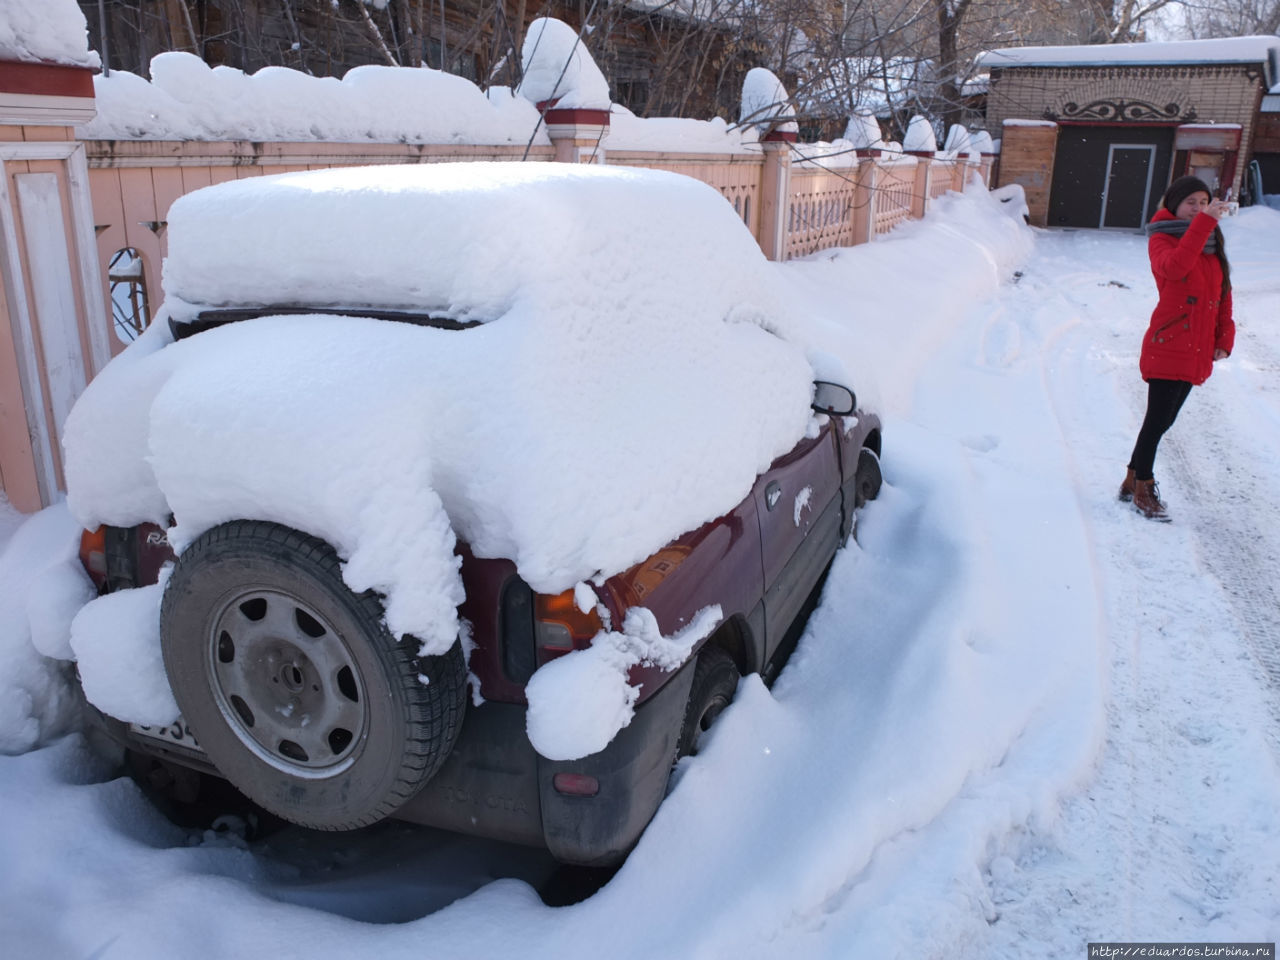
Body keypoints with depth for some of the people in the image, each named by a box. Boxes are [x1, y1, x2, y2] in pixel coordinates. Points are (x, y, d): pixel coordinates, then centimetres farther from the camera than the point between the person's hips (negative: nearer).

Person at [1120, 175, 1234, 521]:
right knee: (1158, 419, -6)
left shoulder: (1213, 244, 16)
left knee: (1163, 419, 12)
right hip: (1168, 347, -7)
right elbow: (1174, 266, -28)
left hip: (1197, 350, 7)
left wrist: (1225, 338, 10)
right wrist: (1204, 222, -31)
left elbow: (1223, 293, 18)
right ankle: (1142, 489, 6)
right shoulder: (1163, 239, -4)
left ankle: (1133, 480, 24)